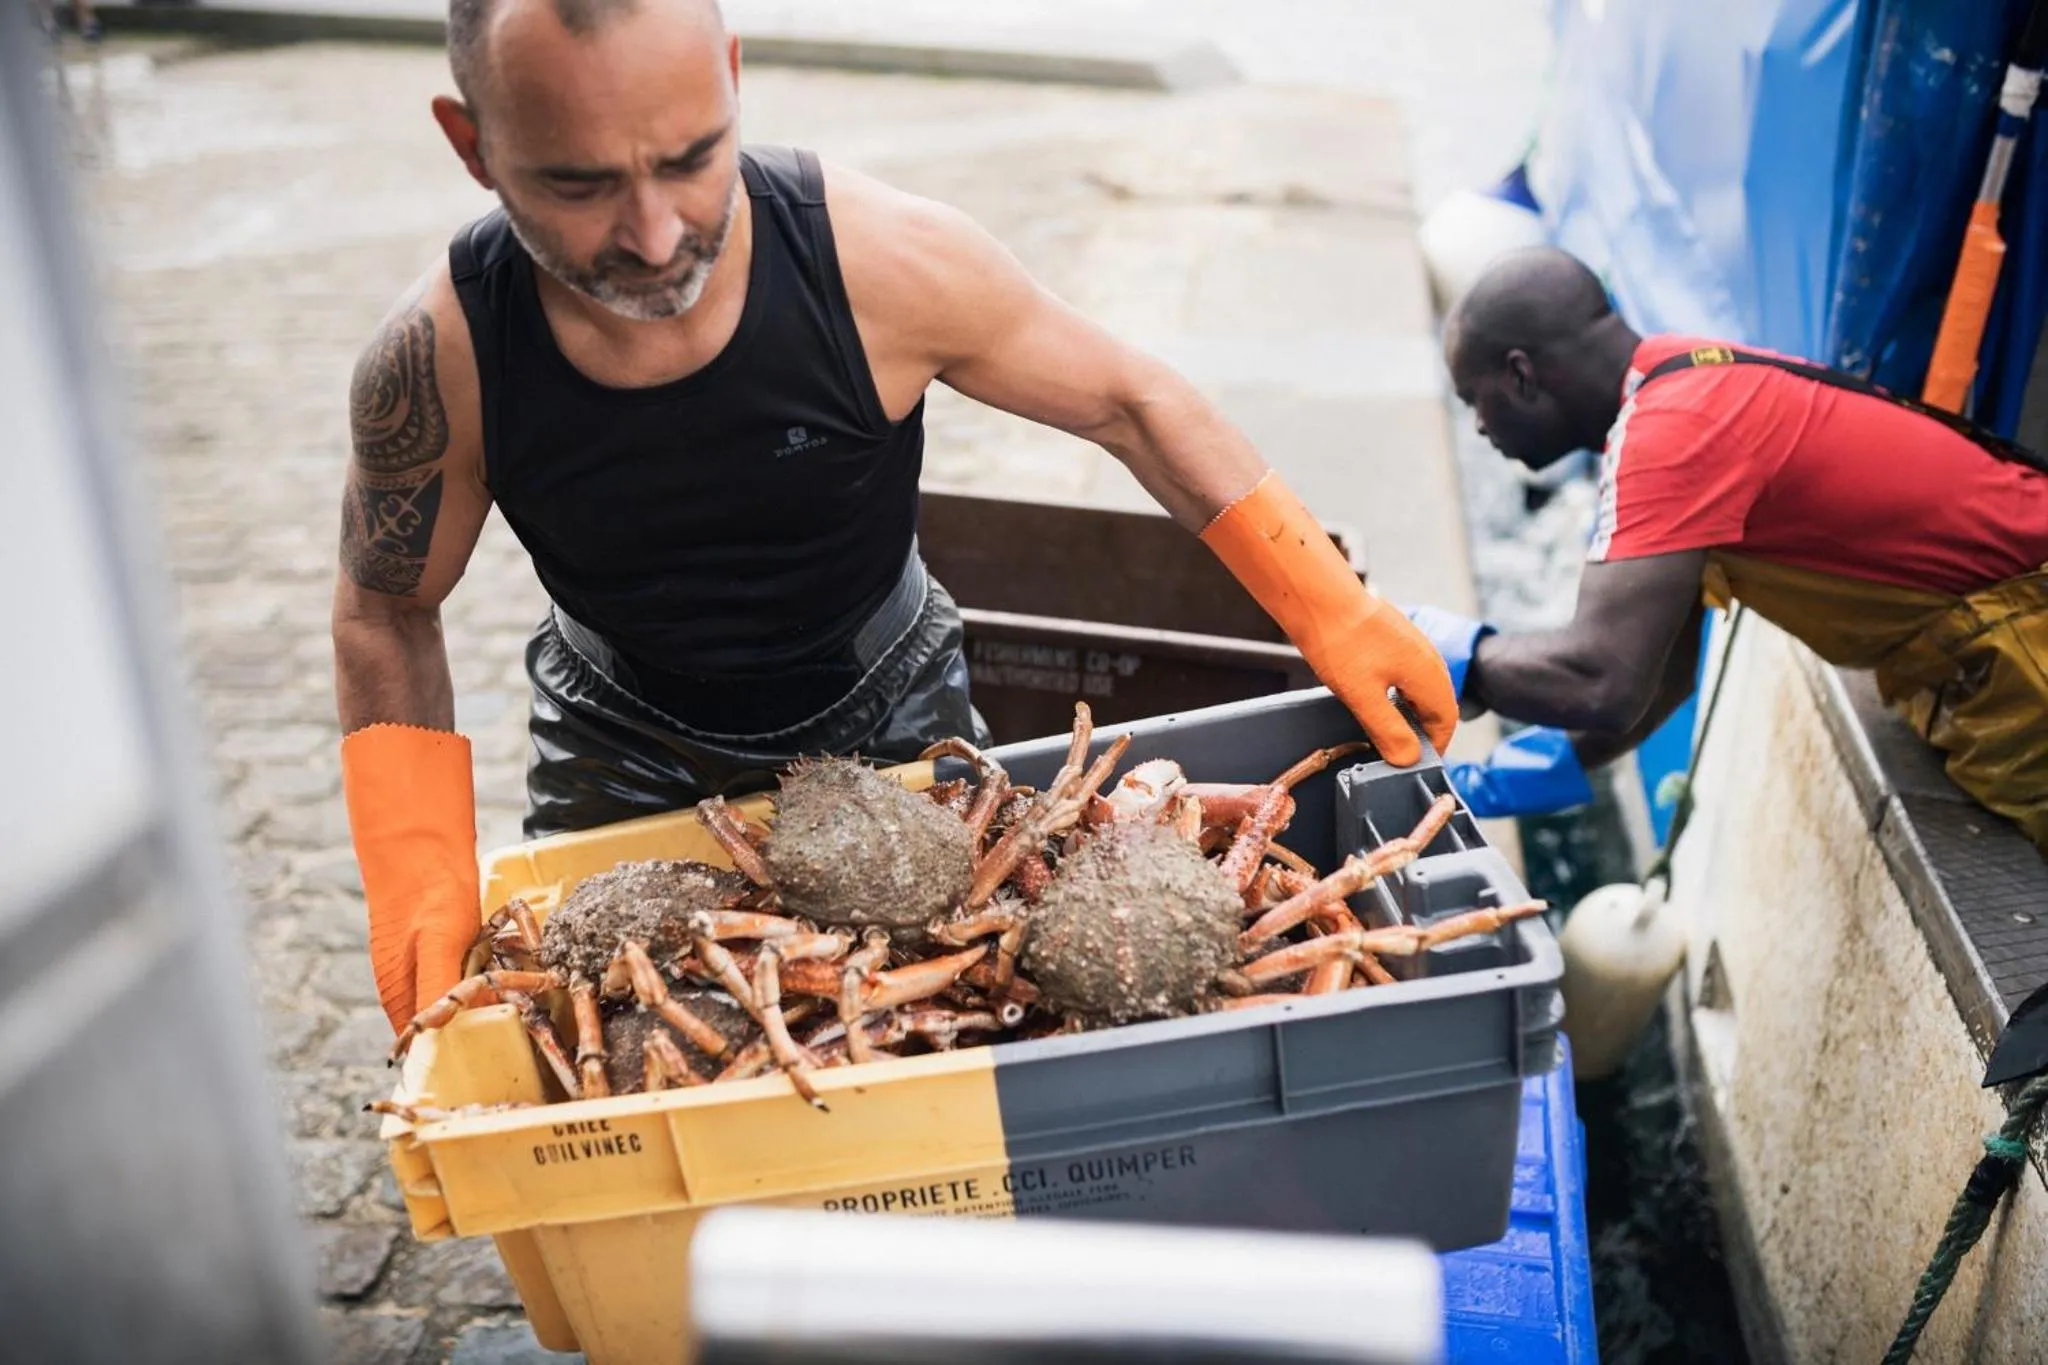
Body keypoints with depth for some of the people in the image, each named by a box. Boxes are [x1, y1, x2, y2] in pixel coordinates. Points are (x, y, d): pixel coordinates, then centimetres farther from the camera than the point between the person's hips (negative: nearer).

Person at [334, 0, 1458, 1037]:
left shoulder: (883, 260, -32)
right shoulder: (440, 359, -28)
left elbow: (1129, 401, -16)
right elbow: (387, 613, -10)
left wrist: (1334, 614, -17)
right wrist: (420, 880, -21)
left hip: (885, 707, 0)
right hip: (625, 743, 1)